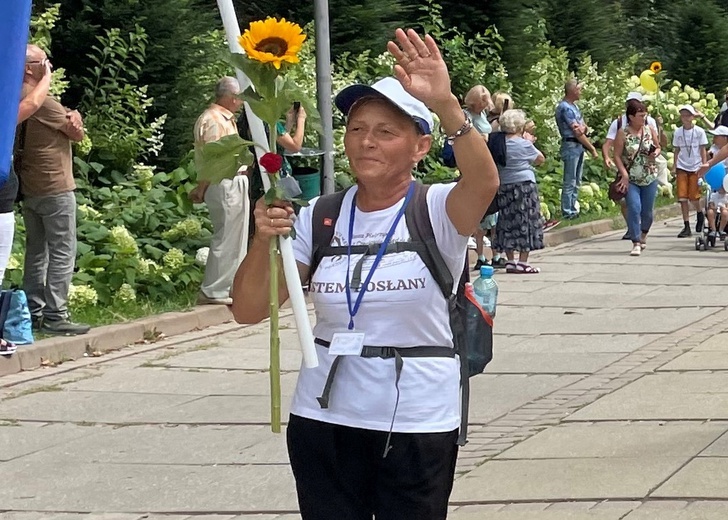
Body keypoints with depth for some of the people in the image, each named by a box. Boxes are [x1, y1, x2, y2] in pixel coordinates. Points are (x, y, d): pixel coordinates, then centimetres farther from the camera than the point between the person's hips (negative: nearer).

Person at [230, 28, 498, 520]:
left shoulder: (437, 211, -7)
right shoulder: (319, 217, 3)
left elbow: (483, 182, -31)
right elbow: (249, 310, 1)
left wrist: (446, 104, -45)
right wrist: (263, 242, -17)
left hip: (418, 424, -3)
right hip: (324, 419, 3)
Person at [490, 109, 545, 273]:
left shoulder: (498, 142, 3)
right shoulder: (523, 144, -12)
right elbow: (540, 159, -1)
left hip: (504, 186, 6)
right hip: (524, 185, -6)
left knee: (508, 222, 11)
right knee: (526, 222, 0)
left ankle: (510, 261, 13)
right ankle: (522, 262, -1)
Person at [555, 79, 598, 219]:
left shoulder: (573, 106, 15)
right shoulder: (565, 108, -15)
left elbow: (584, 128, 13)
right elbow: (577, 132, -16)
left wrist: (583, 127, -13)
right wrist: (592, 148, -10)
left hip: (579, 146, 10)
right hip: (571, 146, -10)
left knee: (576, 182, 13)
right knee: (570, 182, -6)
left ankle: (573, 209, 18)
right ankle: (567, 212, -3)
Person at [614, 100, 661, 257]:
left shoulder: (650, 130, 3)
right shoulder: (623, 134, -8)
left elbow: (658, 147, 16)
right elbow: (617, 155, -8)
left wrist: (656, 153, -8)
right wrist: (624, 174, -17)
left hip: (650, 177, 3)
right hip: (631, 179, -3)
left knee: (647, 210, 10)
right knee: (634, 208, -16)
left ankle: (643, 235, 38)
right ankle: (636, 243, -12)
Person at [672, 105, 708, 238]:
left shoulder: (699, 131, -2)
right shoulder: (678, 132, 5)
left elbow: (703, 150, 1)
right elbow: (677, 150, 11)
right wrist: (674, 166, 4)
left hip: (695, 167, -2)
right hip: (682, 167, 2)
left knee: (693, 197, -3)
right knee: (682, 197, -4)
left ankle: (700, 214, 30)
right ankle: (686, 227, 0)